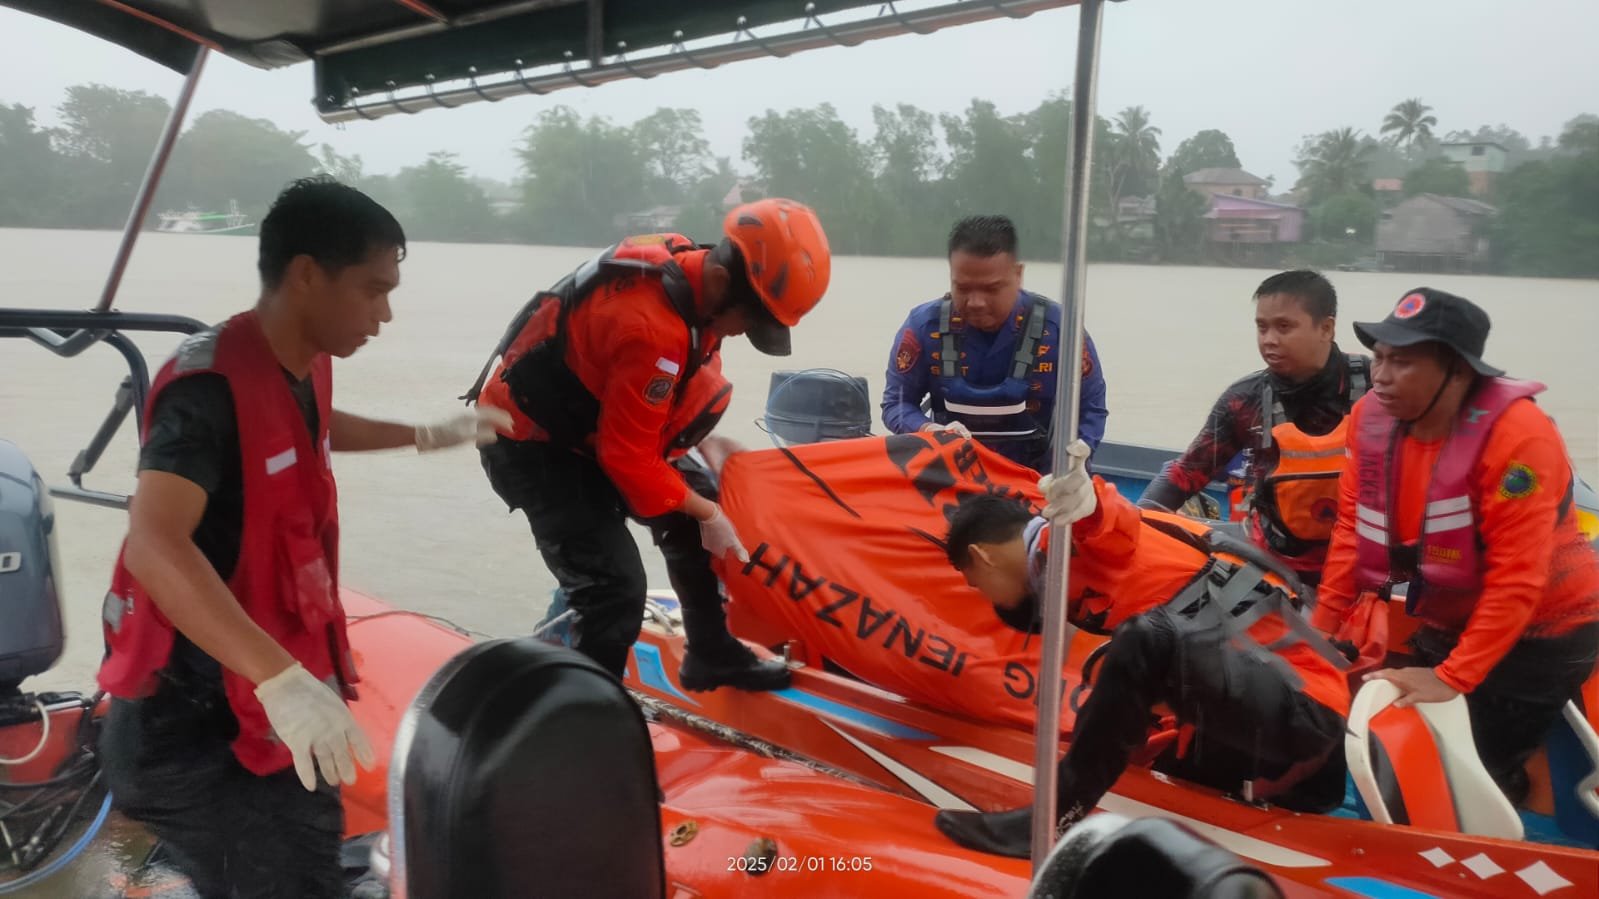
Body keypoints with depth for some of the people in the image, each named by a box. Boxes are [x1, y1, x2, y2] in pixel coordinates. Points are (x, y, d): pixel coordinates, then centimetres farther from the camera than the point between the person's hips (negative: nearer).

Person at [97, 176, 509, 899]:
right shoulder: (210, 384, -25)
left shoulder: (305, 368, 4)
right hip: (197, 731, -9)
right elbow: (154, 547, -40)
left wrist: (429, 436, 37)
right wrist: (283, 681, -48)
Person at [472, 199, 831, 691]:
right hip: (532, 445, -9)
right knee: (616, 587, -17)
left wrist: (702, 439, 3)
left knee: (695, 503, 12)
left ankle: (712, 656, 25)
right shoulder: (652, 326, -35)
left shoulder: (683, 265, -8)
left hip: (587, 423, 9)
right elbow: (629, 458, -26)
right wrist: (705, 513, -14)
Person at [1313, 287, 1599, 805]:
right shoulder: (1371, 417, -10)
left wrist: (1453, 678, -30)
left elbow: (1517, 579, -29)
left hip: (1540, 634, -6)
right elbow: (1353, 525, -3)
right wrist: (1323, 627, -5)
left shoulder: (1517, 435, -29)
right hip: (1448, 626, 6)